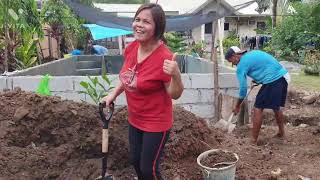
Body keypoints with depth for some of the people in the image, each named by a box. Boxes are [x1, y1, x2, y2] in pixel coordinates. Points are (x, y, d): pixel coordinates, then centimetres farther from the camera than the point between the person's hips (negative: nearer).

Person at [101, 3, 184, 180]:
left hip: (156, 122, -7)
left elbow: (175, 94, -20)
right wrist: (113, 94, 6)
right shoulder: (131, 48, -6)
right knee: (135, 161, 25)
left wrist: (176, 75, -38)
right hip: (134, 119, 7)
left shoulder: (164, 57, -27)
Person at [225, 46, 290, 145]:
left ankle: (254, 141, 2)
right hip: (284, 76, 9)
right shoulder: (252, 53, 19)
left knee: (258, 108, -1)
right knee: (276, 107, 23)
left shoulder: (241, 66, -5)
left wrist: (237, 106, 8)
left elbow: (243, 89, -4)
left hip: (274, 80, -9)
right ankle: (281, 133, 37)